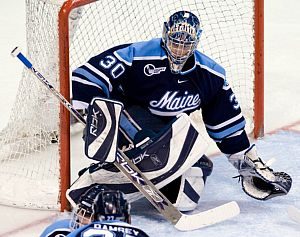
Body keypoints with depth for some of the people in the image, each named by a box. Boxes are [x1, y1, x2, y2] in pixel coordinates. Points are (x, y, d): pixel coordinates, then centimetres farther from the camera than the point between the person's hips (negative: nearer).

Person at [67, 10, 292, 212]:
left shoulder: (211, 75, -1)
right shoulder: (137, 56, -20)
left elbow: (227, 122, 7)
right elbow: (91, 75, -23)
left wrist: (249, 163, 6)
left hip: (162, 133, 7)